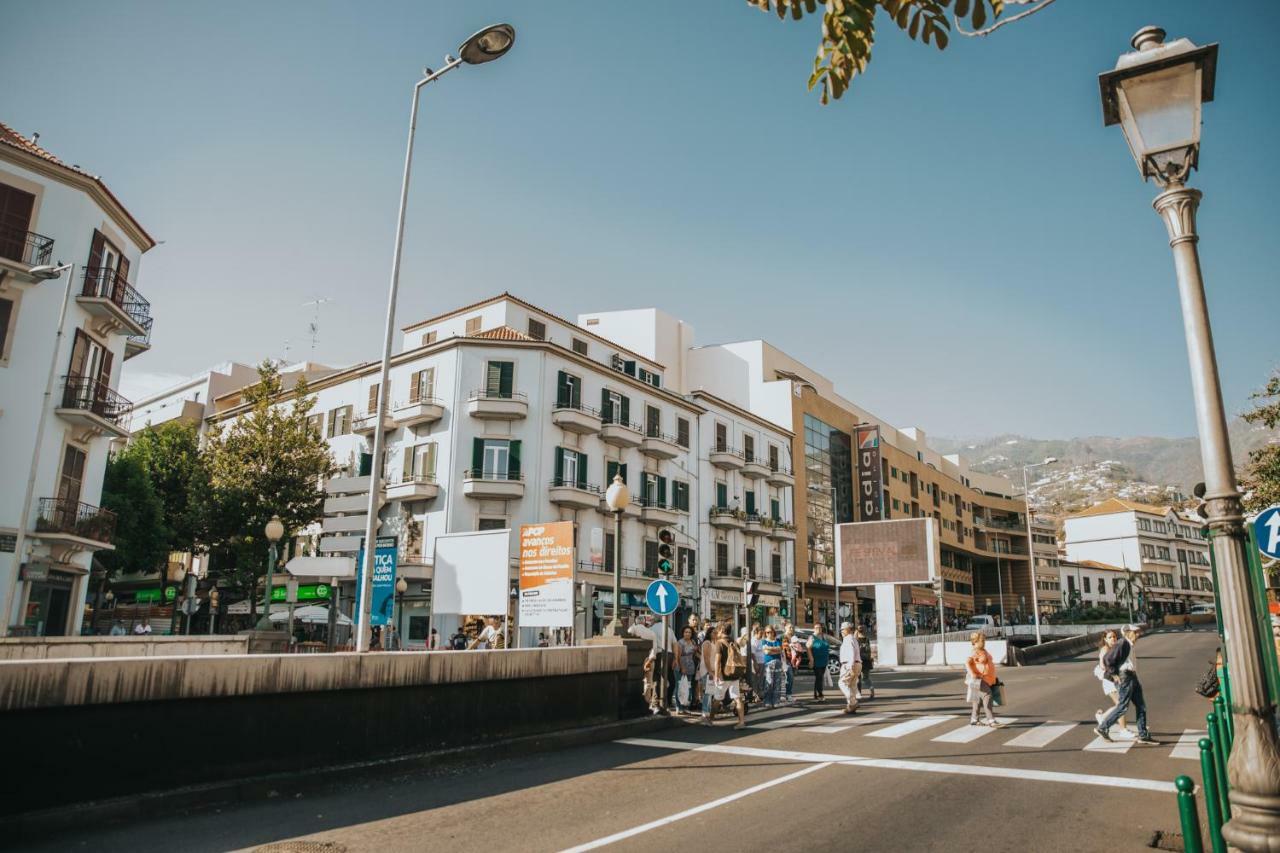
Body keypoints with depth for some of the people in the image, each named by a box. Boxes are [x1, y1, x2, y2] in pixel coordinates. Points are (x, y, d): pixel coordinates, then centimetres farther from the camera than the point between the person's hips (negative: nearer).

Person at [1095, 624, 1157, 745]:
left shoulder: (1130, 645, 15)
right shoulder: (1122, 644, -16)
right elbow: (1107, 659, -21)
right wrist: (1113, 674, -17)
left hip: (1132, 677, 10)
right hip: (1124, 678, -10)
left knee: (1141, 706, 8)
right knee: (1122, 706, -6)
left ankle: (1143, 736, 13)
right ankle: (1102, 728, 4)